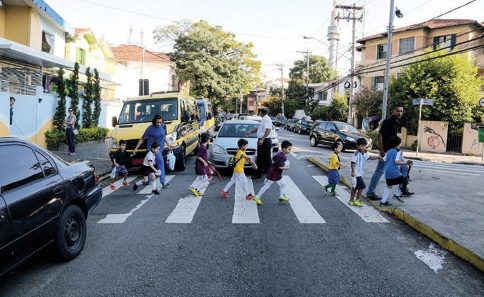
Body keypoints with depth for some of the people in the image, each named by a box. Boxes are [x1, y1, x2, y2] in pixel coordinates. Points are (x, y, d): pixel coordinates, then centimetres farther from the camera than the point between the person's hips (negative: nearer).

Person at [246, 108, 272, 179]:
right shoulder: (264, 119, 15)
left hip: (265, 141, -10)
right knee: (260, 158, 13)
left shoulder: (267, 119, -16)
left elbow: (268, 130, -27)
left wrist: (262, 139, -33)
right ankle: (258, 174, 20)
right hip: (262, 141, 10)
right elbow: (259, 128, 28)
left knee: (266, 158, -4)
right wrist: (250, 132, 32)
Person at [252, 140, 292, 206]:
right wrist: (286, 168, -19)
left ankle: (281, 196, 28)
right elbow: (280, 167, -35)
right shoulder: (283, 157, -26)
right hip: (273, 175, -9)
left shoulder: (280, 154, 3)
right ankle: (257, 197, 9)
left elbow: (273, 158, 19)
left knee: (283, 184, 16)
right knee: (267, 186, 0)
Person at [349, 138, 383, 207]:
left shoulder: (364, 154, 12)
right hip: (356, 173, -9)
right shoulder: (356, 153, -15)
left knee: (354, 187, 13)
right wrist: (353, 171, -21)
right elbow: (352, 162, -18)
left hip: (360, 174, 9)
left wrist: (378, 157, 24)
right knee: (362, 186, -9)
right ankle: (357, 200, 1)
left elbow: (370, 157, 27)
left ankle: (351, 200, 21)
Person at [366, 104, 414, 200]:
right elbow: (380, 135, -20)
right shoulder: (388, 121, -15)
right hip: (386, 150, -9)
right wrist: (381, 150, -23)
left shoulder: (397, 122, 12)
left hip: (393, 149, 9)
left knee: (404, 167, 14)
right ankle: (370, 192, 2)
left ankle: (403, 189, 27)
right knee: (380, 171, -6)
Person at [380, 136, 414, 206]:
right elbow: (396, 161, -17)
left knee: (389, 186, 15)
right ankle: (397, 195, 16)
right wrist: (406, 163, -20)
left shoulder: (389, 151, 14)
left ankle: (383, 202, 13)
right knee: (403, 181, 16)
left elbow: (384, 160, 13)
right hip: (394, 171, -7)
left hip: (387, 171, 7)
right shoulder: (399, 152, -4)